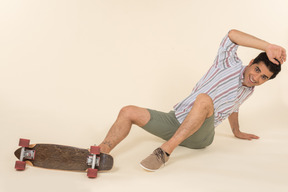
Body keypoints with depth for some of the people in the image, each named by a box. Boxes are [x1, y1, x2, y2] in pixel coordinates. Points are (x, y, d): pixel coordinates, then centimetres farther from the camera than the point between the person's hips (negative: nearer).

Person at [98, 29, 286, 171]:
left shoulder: (248, 91, 15)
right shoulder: (230, 65, 3)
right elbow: (232, 35, -15)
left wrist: (237, 132, 47)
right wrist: (267, 46, -18)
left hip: (199, 135, 1)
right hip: (175, 120, 0)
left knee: (204, 99, -37)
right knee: (128, 112, -20)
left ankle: (165, 151, -41)